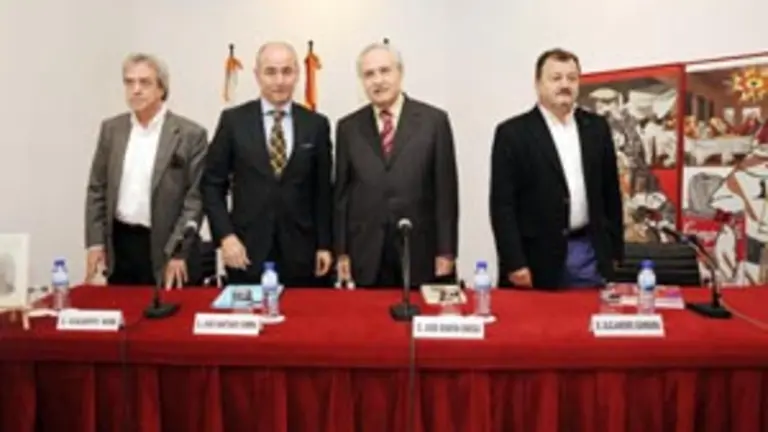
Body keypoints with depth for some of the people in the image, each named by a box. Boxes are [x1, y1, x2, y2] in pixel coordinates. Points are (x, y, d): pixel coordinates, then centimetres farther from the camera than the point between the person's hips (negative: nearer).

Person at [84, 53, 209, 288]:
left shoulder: (190, 134, -7)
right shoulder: (111, 128, 7)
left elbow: (196, 197, -9)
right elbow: (97, 188, 11)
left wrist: (179, 253, -13)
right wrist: (95, 242, 4)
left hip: (165, 248, -4)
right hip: (119, 244, 4)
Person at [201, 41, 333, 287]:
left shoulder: (317, 124, 4)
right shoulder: (233, 120, 1)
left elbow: (323, 190, 7)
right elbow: (212, 184, 3)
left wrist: (324, 245, 4)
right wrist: (225, 235, -7)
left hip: (300, 253, 1)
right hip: (247, 250, -1)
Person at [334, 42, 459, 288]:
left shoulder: (434, 120, 0)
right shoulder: (348, 127, 7)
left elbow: (445, 189, -1)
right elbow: (341, 192, 8)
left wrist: (446, 251, -4)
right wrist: (341, 251, 3)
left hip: (421, 252, -1)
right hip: (366, 256, 2)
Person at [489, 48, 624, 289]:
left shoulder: (597, 128, 9)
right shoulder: (513, 133, -4)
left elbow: (610, 192, 13)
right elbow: (502, 204, -8)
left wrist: (614, 250, 11)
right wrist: (513, 263, -13)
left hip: (589, 254, 4)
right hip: (537, 259, -4)